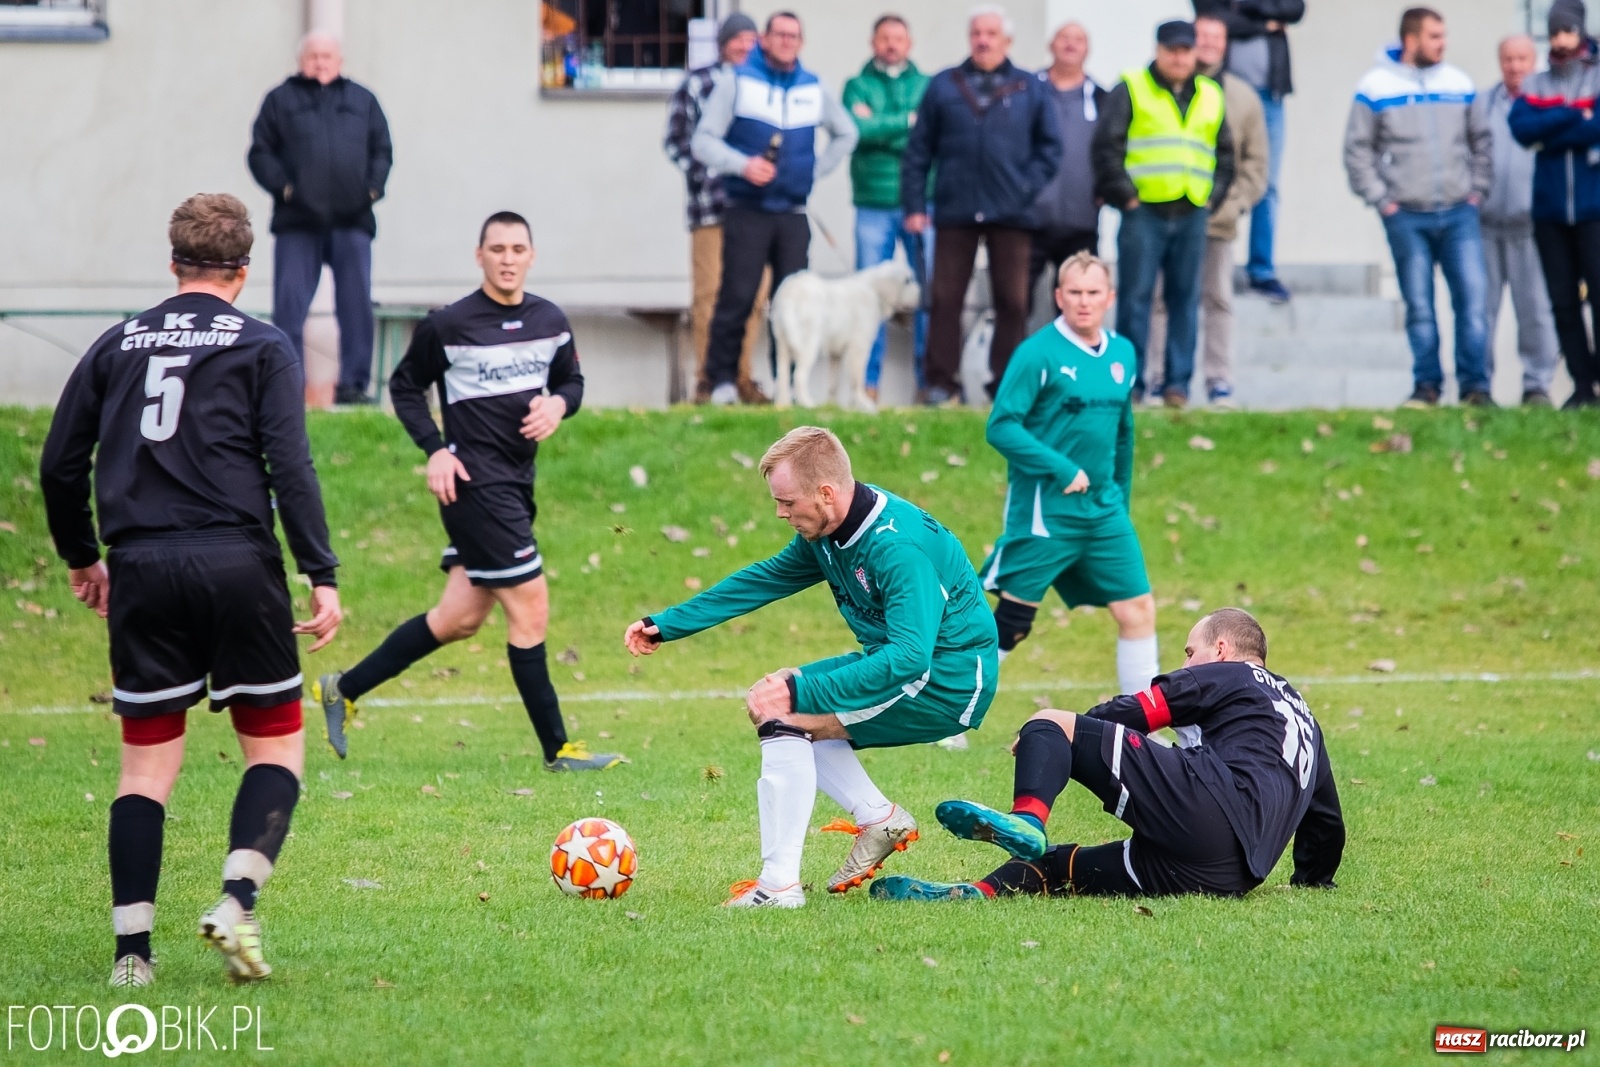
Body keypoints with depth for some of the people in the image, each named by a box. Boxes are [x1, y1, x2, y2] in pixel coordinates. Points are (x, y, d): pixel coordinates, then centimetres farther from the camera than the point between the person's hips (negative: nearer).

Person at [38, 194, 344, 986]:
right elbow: (290, 465, -7)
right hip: (237, 563, -3)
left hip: (142, 567, 3)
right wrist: (322, 576, -7)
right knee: (276, 747, 8)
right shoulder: (262, 347, 4)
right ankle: (236, 900, -14)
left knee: (147, 765, 9)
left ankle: (131, 949, 2)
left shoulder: (117, 346, 14)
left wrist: (81, 557, 28)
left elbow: (60, 466, 14)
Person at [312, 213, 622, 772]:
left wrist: (559, 403, -3)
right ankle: (557, 748, 0)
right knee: (530, 606, -8)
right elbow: (405, 387, 2)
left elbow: (572, 380, 20)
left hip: (517, 483, 7)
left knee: (459, 618, 11)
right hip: (474, 481, -7)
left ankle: (343, 689, 24)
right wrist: (436, 449, -9)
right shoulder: (448, 325, -9)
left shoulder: (551, 321, 7)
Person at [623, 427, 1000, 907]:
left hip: (948, 681, -10)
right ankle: (879, 819, 7)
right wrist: (666, 624, 12)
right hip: (903, 660, 10)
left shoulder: (900, 547, -27)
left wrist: (800, 691, -33)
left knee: (782, 717, -20)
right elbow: (765, 579, 15)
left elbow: (909, 657, -34)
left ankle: (779, 883, -21)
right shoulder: (826, 532, 1)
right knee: (768, 701, 14)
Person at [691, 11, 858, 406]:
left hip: (793, 214, 3)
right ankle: (722, 379, -3)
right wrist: (743, 165, -18)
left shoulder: (814, 90, 13)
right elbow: (703, 141, -2)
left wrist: (817, 170, 14)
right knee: (737, 298, -8)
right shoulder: (737, 84, 2)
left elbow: (846, 134, 29)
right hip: (747, 212, -3)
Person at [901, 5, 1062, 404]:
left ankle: (1006, 383, 10)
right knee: (945, 299, 1)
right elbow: (919, 150, 5)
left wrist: (1029, 187, -5)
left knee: (1013, 302, 3)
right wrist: (914, 204, -1)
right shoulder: (944, 86, 6)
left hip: (1012, 215, 0)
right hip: (955, 211, 0)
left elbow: (1049, 147, 8)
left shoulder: (1029, 89, 6)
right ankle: (942, 382, 7)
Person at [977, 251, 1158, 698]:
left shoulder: (1122, 353, 9)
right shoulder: (1039, 353, -10)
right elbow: (1001, 427, -15)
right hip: (1044, 510, -6)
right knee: (1012, 619, -3)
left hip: (1104, 511, 6)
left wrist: (1120, 500, 21)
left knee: (1138, 609, 2)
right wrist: (1062, 470, -20)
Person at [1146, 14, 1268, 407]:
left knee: (1218, 299, 3)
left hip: (1218, 217, 2)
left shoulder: (1242, 97, 9)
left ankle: (1219, 380, 6)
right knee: (1159, 299, 2)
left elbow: (1256, 160, 9)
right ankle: (1152, 378, 6)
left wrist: (1236, 202, -2)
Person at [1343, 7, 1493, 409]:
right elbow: (1357, 150, 0)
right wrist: (1381, 199, -6)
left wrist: (1477, 190, 8)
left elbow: (1481, 141, 17)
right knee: (1419, 307, 2)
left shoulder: (1459, 84, 9)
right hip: (1407, 217, -2)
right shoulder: (1376, 88, -1)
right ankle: (1427, 385, 10)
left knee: (1473, 298, -5)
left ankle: (1475, 385, -1)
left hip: (1460, 214, 2)